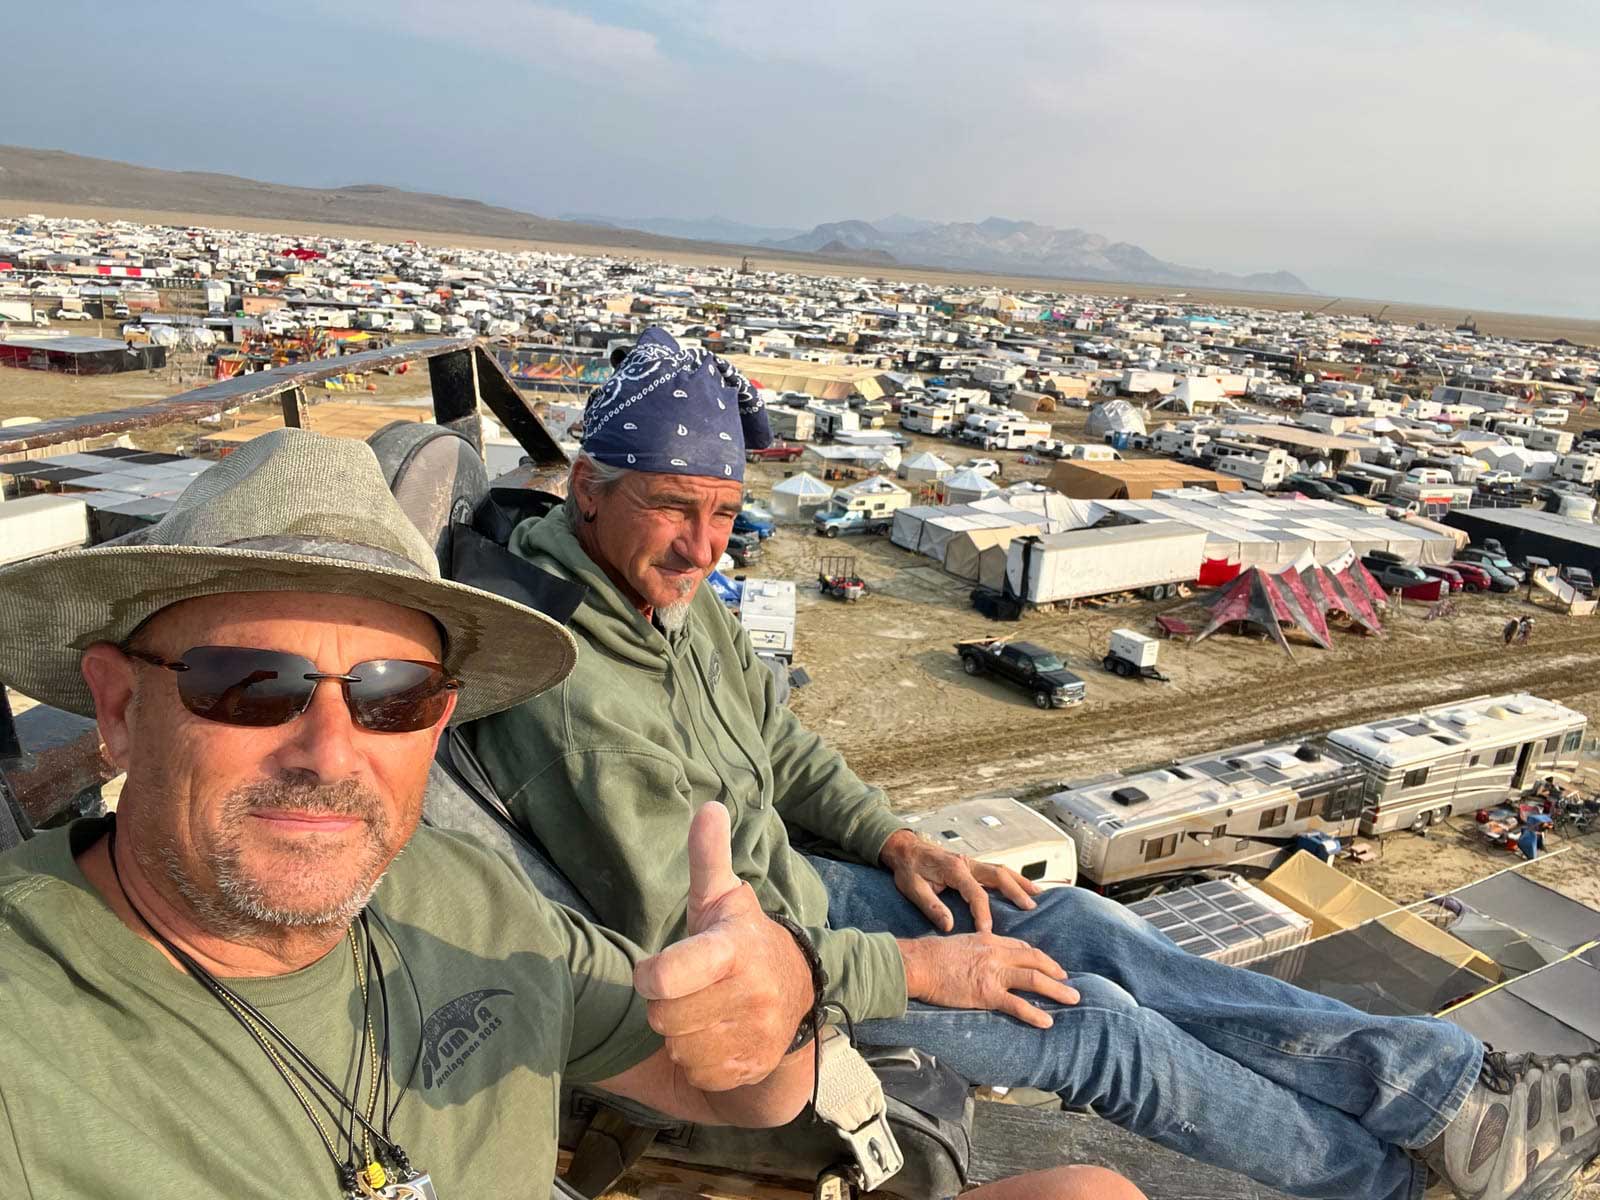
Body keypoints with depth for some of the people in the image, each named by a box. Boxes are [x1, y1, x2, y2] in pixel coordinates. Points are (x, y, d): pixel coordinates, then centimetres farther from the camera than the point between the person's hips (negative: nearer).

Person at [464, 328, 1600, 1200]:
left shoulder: (673, 592, -4)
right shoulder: (574, 701, -32)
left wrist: (897, 840, -1)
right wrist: (914, 969, -20)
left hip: (794, 882, 8)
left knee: (1080, 925, -1)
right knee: (1094, 1022, -6)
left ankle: (1450, 1088, 9)